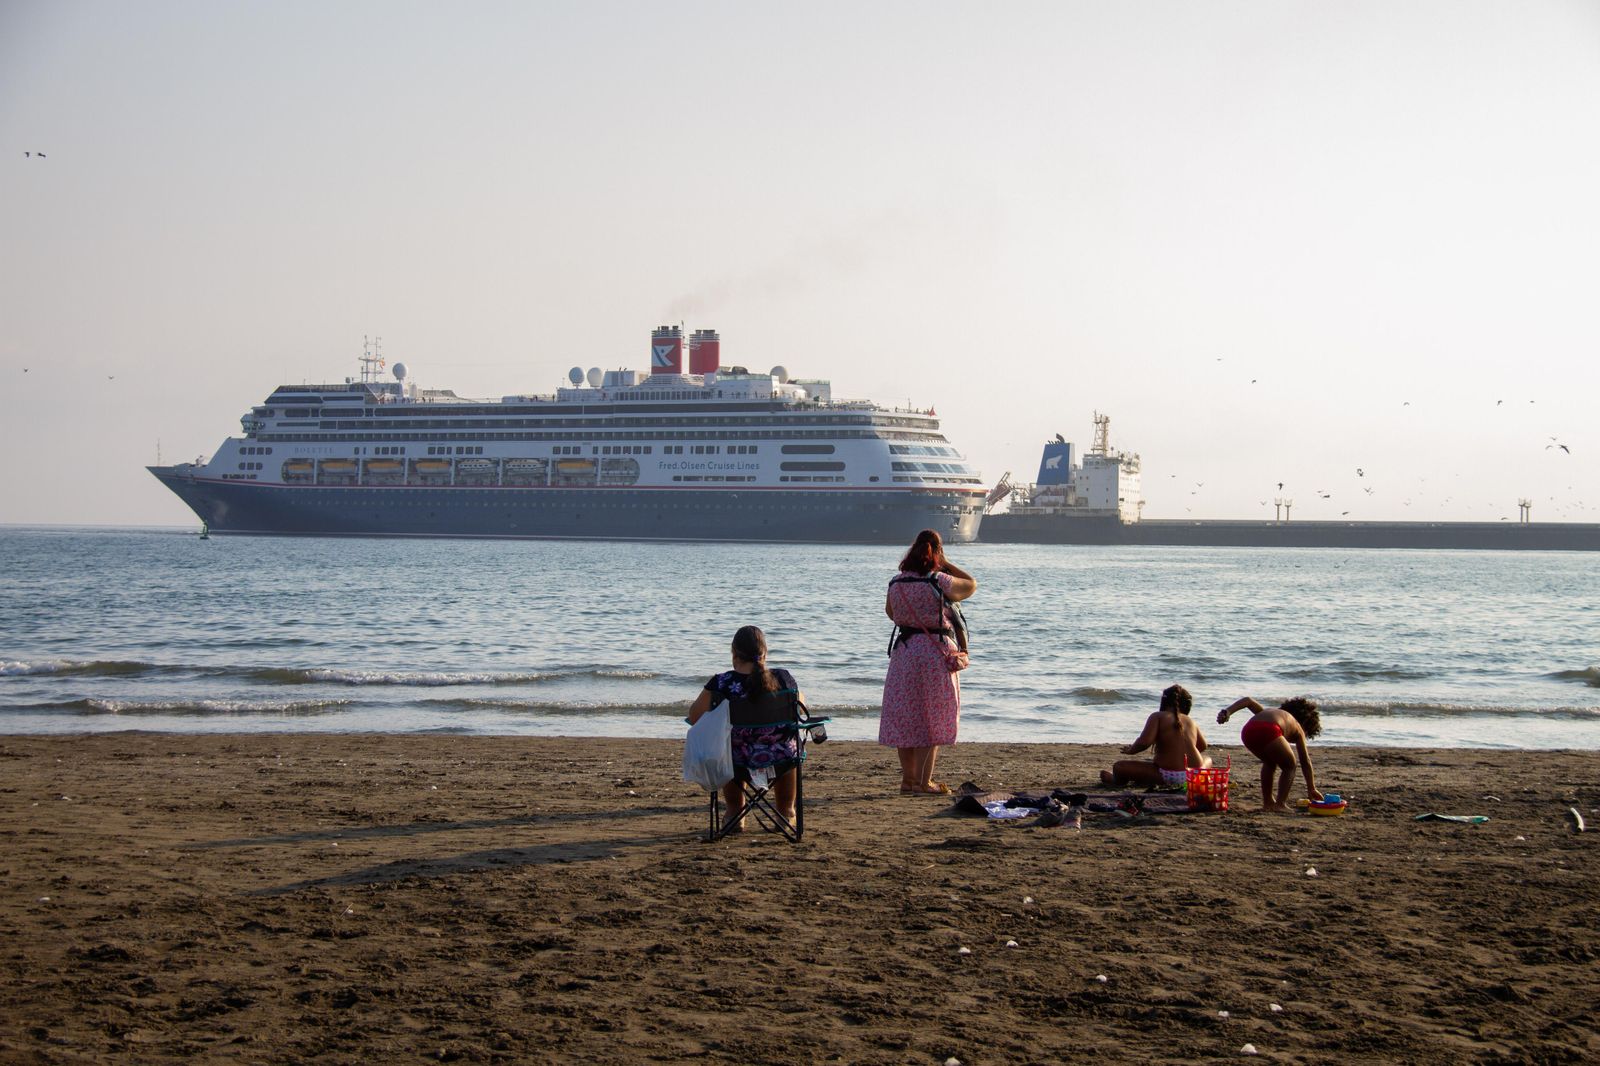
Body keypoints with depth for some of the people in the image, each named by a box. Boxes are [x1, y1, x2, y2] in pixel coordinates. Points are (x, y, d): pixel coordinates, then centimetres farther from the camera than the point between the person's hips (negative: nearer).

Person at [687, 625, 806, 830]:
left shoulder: (721, 684, -18)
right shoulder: (784, 679, -12)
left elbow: (694, 717, -5)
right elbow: (801, 705, 9)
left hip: (739, 760, -1)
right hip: (781, 759, 1)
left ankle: (735, 814, 46)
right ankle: (786, 813, 48)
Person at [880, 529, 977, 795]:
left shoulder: (895, 582, 2)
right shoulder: (940, 581, -12)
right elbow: (971, 584, 5)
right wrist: (946, 564, 9)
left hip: (903, 649, 4)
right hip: (936, 650, -4)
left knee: (905, 717, 11)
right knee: (933, 718, 3)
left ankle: (908, 779, 16)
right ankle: (924, 781, 1)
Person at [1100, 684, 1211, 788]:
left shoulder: (1157, 717, -2)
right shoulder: (1191, 721, 12)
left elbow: (1144, 742, -17)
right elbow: (1203, 746, 23)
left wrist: (1131, 750, 3)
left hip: (1168, 776, -5)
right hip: (1194, 777, 5)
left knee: (1119, 766, 5)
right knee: (1207, 758, 41)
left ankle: (1116, 781, 41)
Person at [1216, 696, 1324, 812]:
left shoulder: (1268, 712, 42)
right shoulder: (1297, 729, 31)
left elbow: (1248, 700, 26)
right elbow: (1305, 762, 29)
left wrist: (1227, 711, 13)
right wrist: (1311, 789, 34)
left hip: (1247, 731, 5)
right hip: (1269, 732, -5)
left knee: (1269, 763, 33)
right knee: (1289, 767, 21)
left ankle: (1268, 802, 33)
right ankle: (1280, 804, 9)